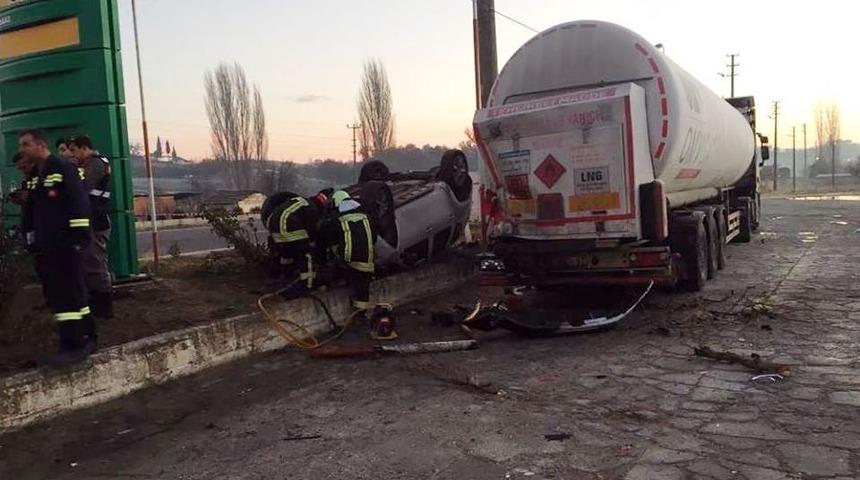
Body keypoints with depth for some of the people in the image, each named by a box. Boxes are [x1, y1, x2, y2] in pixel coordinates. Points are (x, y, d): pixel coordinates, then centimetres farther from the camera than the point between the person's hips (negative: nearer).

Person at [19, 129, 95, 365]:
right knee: (56, 296, 13)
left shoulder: (63, 169, -9)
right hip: (45, 248, 9)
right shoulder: (33, 177, 17)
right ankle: (85, 338, 21)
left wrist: (79, 234, -21)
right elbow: (30, 212, 25)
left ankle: (73, 345, -3)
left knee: (67, 296, -8)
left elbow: (80, 201, -18)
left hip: (65, 246, -9)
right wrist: (31, 240, 20)